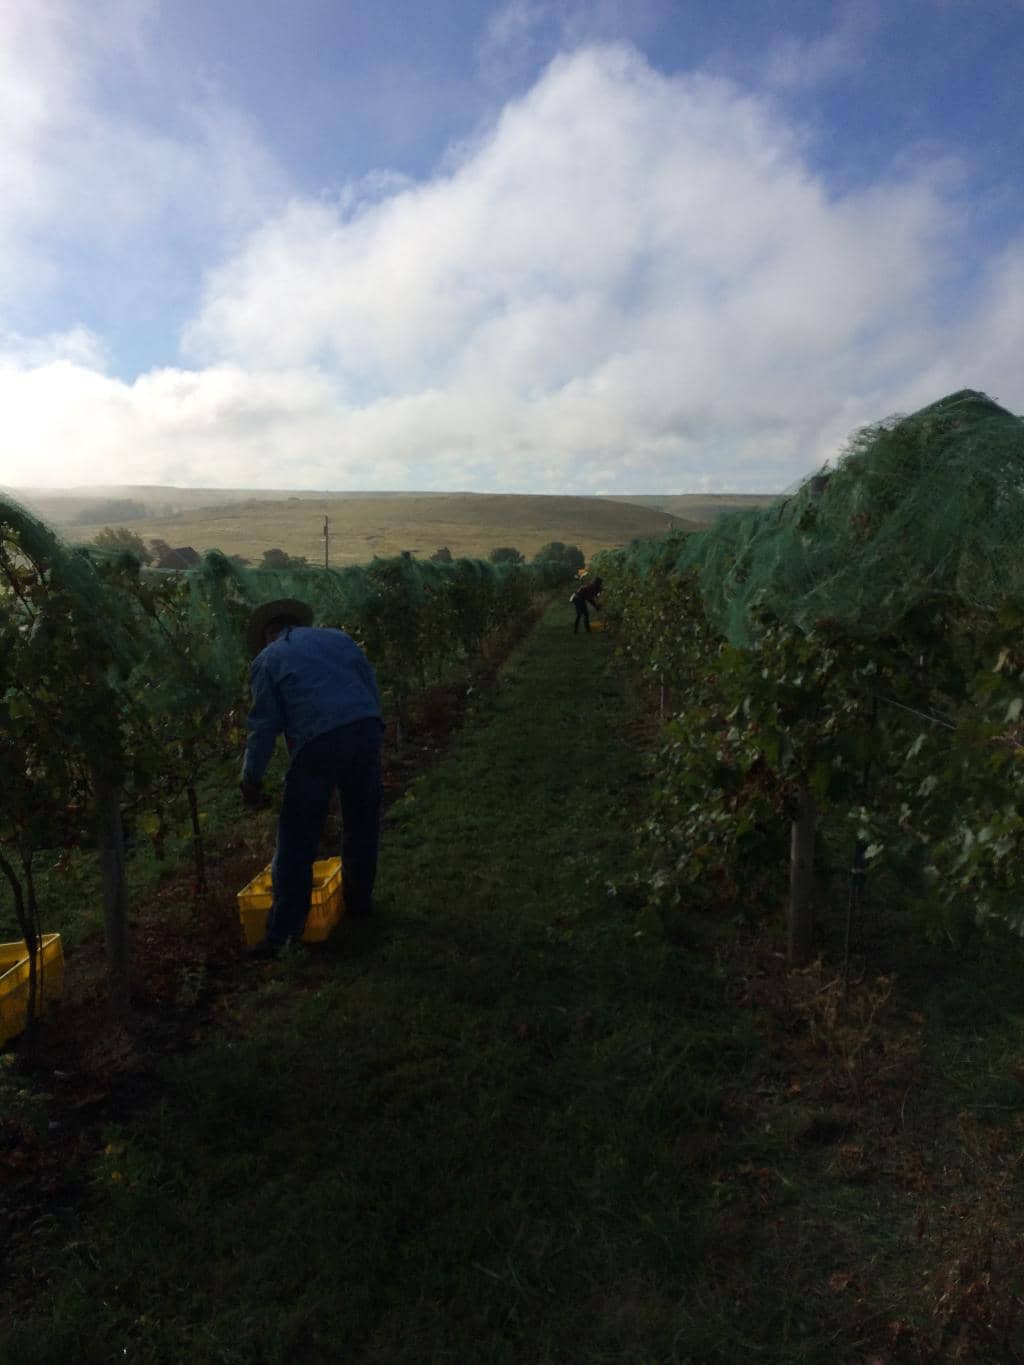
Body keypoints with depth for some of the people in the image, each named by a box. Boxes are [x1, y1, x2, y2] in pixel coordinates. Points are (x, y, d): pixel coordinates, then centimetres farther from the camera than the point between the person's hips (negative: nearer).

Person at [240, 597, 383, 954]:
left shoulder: (267, 660, 11)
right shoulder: (337, 638, 21)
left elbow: (264, 726, 6)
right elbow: (371, 687, 18)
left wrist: (251, 779, 13)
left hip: (318, 744, -4)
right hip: (366, 729, 4)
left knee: (297, 841, 4)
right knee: (361, 823, 21)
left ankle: (283, 931, 7)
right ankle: (359, 901, 34)